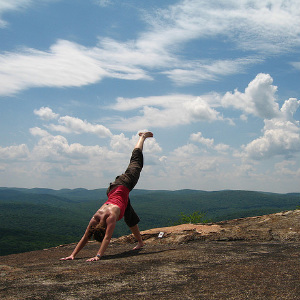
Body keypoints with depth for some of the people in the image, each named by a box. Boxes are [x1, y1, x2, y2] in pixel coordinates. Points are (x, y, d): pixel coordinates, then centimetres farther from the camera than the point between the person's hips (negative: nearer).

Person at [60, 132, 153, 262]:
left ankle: (143, 136, 40)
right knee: (130, 219, 20)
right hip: (113, 190, 3)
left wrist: (98, 256, -50)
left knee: (135, 162, 18)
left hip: (124, 185, -3)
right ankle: (140, 242, 41)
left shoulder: (111, 216, -41)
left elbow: (107, 238, -45)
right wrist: (73, 255, -31)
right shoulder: (95, 219, -27)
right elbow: (85, 238, -23)